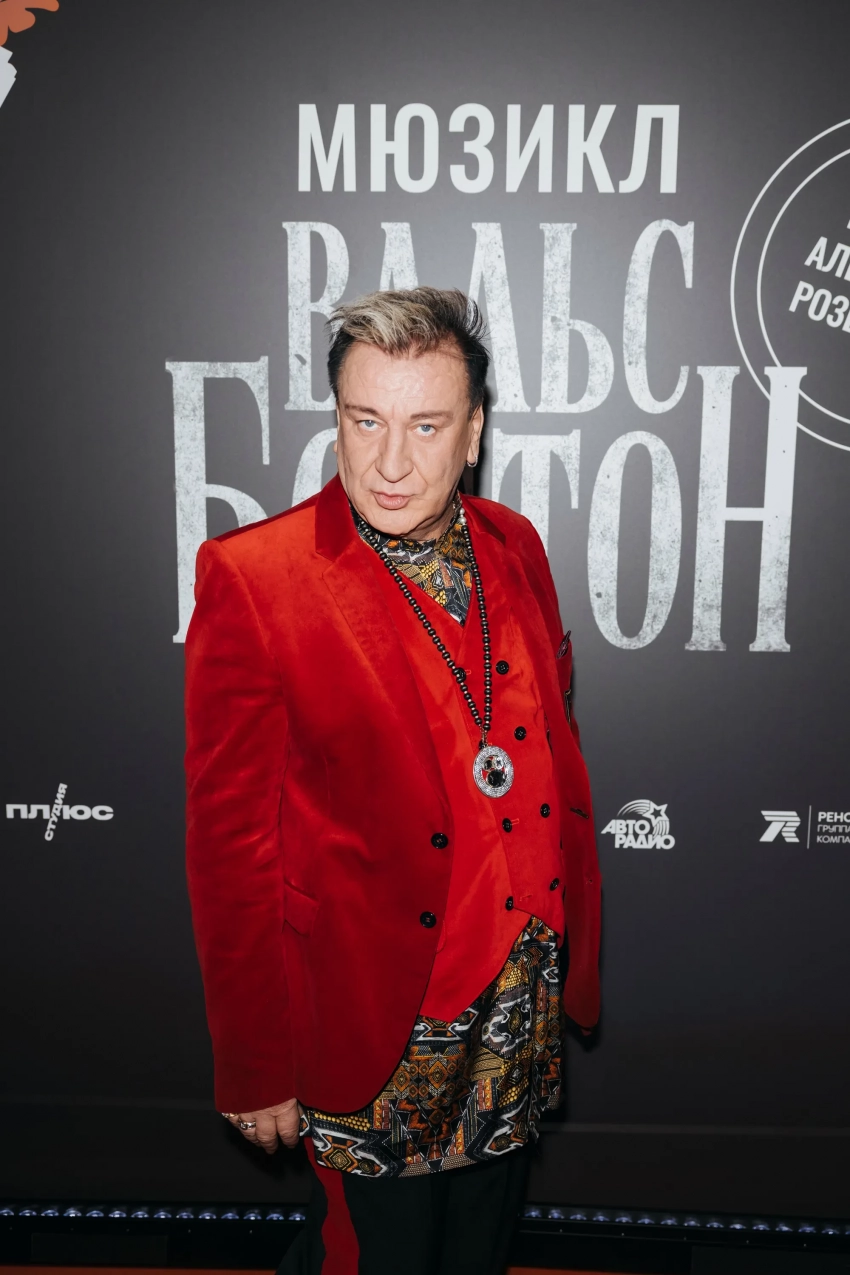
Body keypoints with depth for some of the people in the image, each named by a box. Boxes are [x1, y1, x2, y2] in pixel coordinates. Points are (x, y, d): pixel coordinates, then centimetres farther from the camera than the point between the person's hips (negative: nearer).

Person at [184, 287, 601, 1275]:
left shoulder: (514, 546, 0)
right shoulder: (249, 576, -17)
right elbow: (230, 845, -14)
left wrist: (574, 945, 12)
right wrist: (255, 1071, -9)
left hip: (522, 1012, 6)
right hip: (369, 1027, -5)